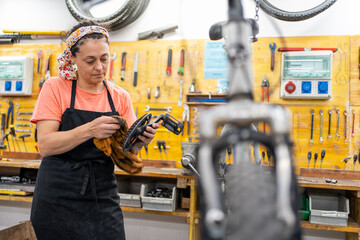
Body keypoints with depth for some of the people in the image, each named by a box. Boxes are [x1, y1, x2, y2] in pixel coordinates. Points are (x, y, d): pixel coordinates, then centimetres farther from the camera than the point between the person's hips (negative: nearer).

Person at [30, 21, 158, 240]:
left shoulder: (120, 96, 3)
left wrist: (138, 142, -18)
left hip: (103, 198, 2)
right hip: (59, 197, -2)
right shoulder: (56, 88, -5)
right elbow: (45, 145, -14)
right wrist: (89, 130, -28)